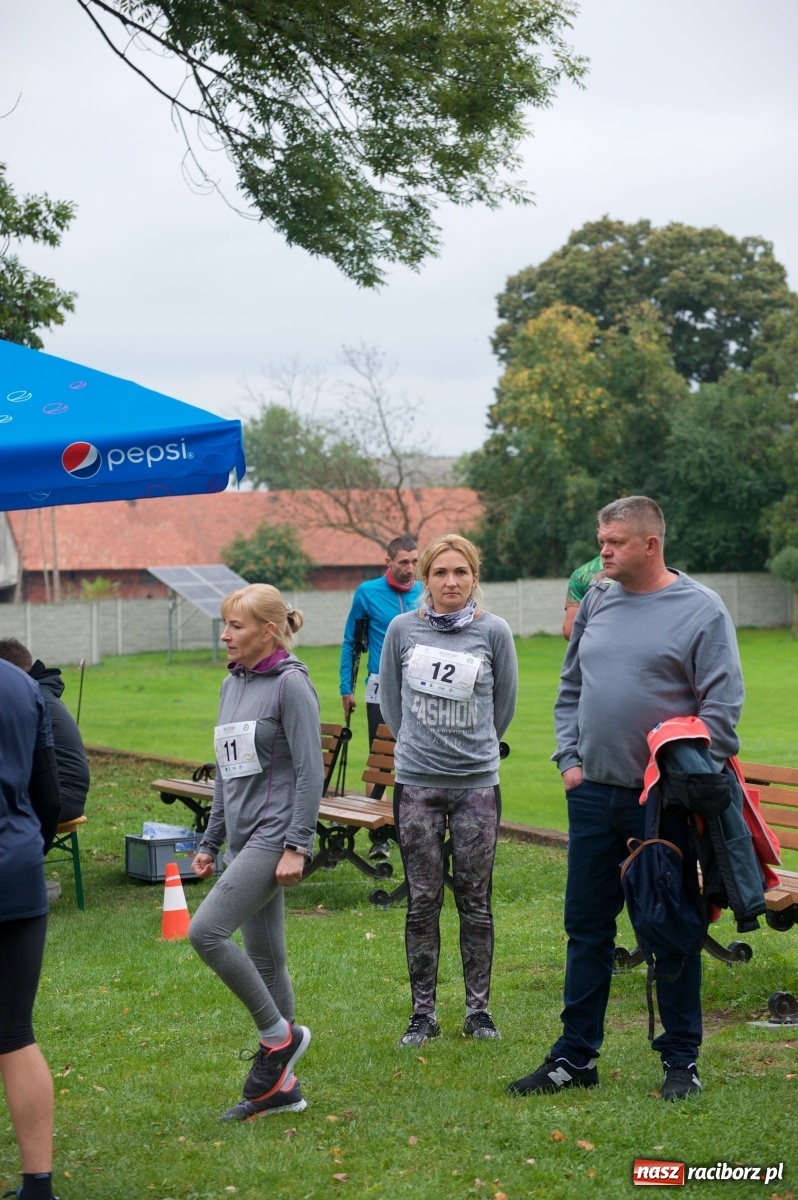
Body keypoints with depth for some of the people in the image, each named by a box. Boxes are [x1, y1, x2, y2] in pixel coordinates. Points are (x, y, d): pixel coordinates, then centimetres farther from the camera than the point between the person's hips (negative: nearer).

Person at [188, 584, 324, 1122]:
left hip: (275, 836, -8)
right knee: (263, 957, 10)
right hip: (244, 839, 8)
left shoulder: (291, 685, -10)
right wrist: (210, 841, 19)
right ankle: (280, 1082, 17)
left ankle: (279, 1033, -2)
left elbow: (310, 771, -14)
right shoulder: (233, 685, 14)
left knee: (206, 930, -18)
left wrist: (297, 846, -19)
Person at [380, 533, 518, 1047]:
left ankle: (479, 1008, 18)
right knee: (423, 900, 5)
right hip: (417, 782, 1)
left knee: (475, 901, 7)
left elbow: (504, 704, 10)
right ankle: (423, 1012, 14)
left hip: (477, 782, 0)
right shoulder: (403, 629, 0)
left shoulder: (494, 631, -3)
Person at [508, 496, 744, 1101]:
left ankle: (681, 1060, 17)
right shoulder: (597, 603, 9)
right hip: (593, 794, 5)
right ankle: (575, 1056, 20)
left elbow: (723, 706, -10)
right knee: (586, 929, 11)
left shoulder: (701, 609, -8)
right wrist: (569, 758, 8)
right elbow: (571, 688, 18)